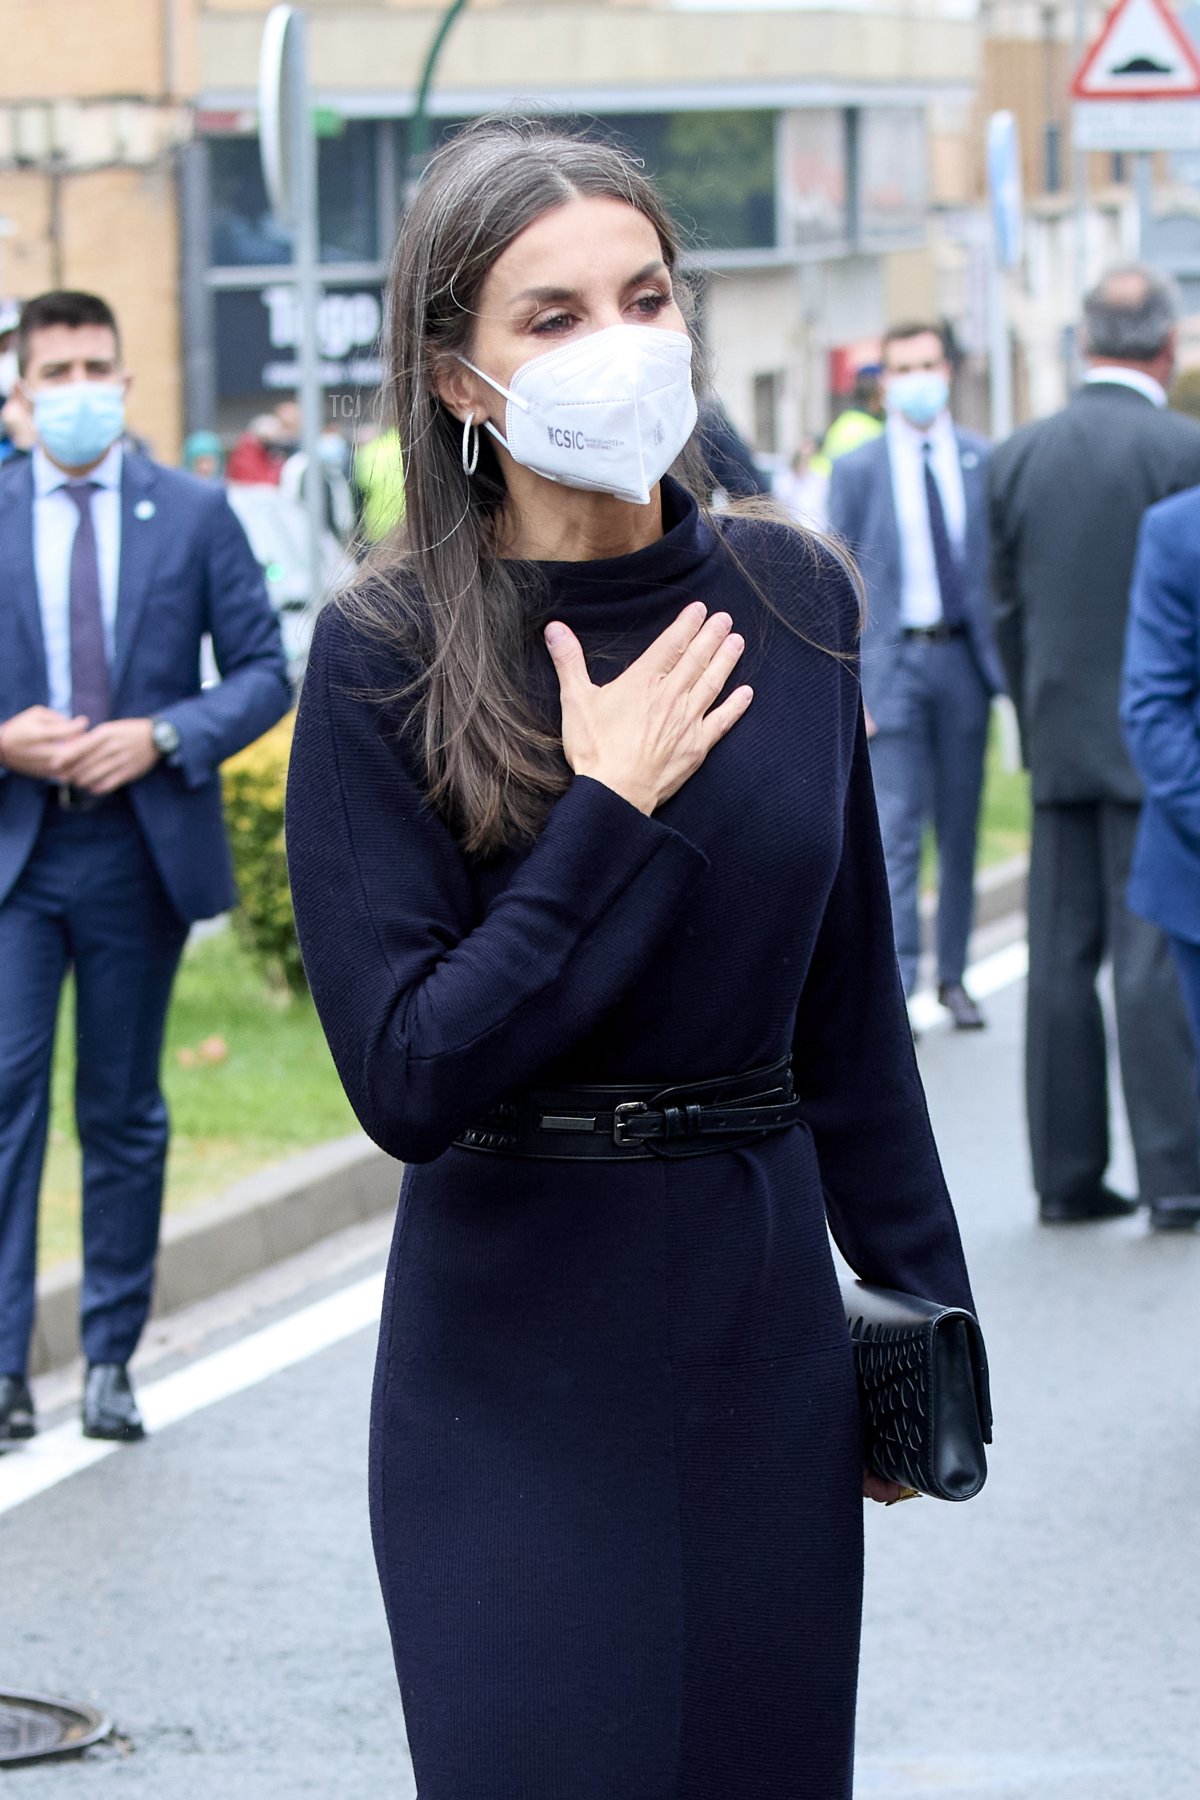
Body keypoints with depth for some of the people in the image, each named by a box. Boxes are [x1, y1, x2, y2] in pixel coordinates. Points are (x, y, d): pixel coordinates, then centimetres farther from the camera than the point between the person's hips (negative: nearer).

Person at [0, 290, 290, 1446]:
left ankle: (111, 1359, 16)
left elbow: (262, 672, 3)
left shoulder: (194, 515, 3)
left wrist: (163, 737, -13)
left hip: (142, 848, 1)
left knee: (123, 1112, 8)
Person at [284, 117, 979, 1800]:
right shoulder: (386, 658, -11)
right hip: (518, 1366, -4)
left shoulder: (790, 598, 2)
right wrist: (609, 817, -19)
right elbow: (406, 1077, -17)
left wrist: (923, 1298, 13)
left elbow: (848, 1001, 11)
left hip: (769, 1335, 4)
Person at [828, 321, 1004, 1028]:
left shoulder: (986, 462, 6)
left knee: (960, 829, 8)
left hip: (966, 658, 2)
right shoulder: (858, 471, 2)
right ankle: (896, 981, -12)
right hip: (892, 660, -2)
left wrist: (1012, 659, 2)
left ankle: (953, 975, 18)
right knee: (896, 829, -10)